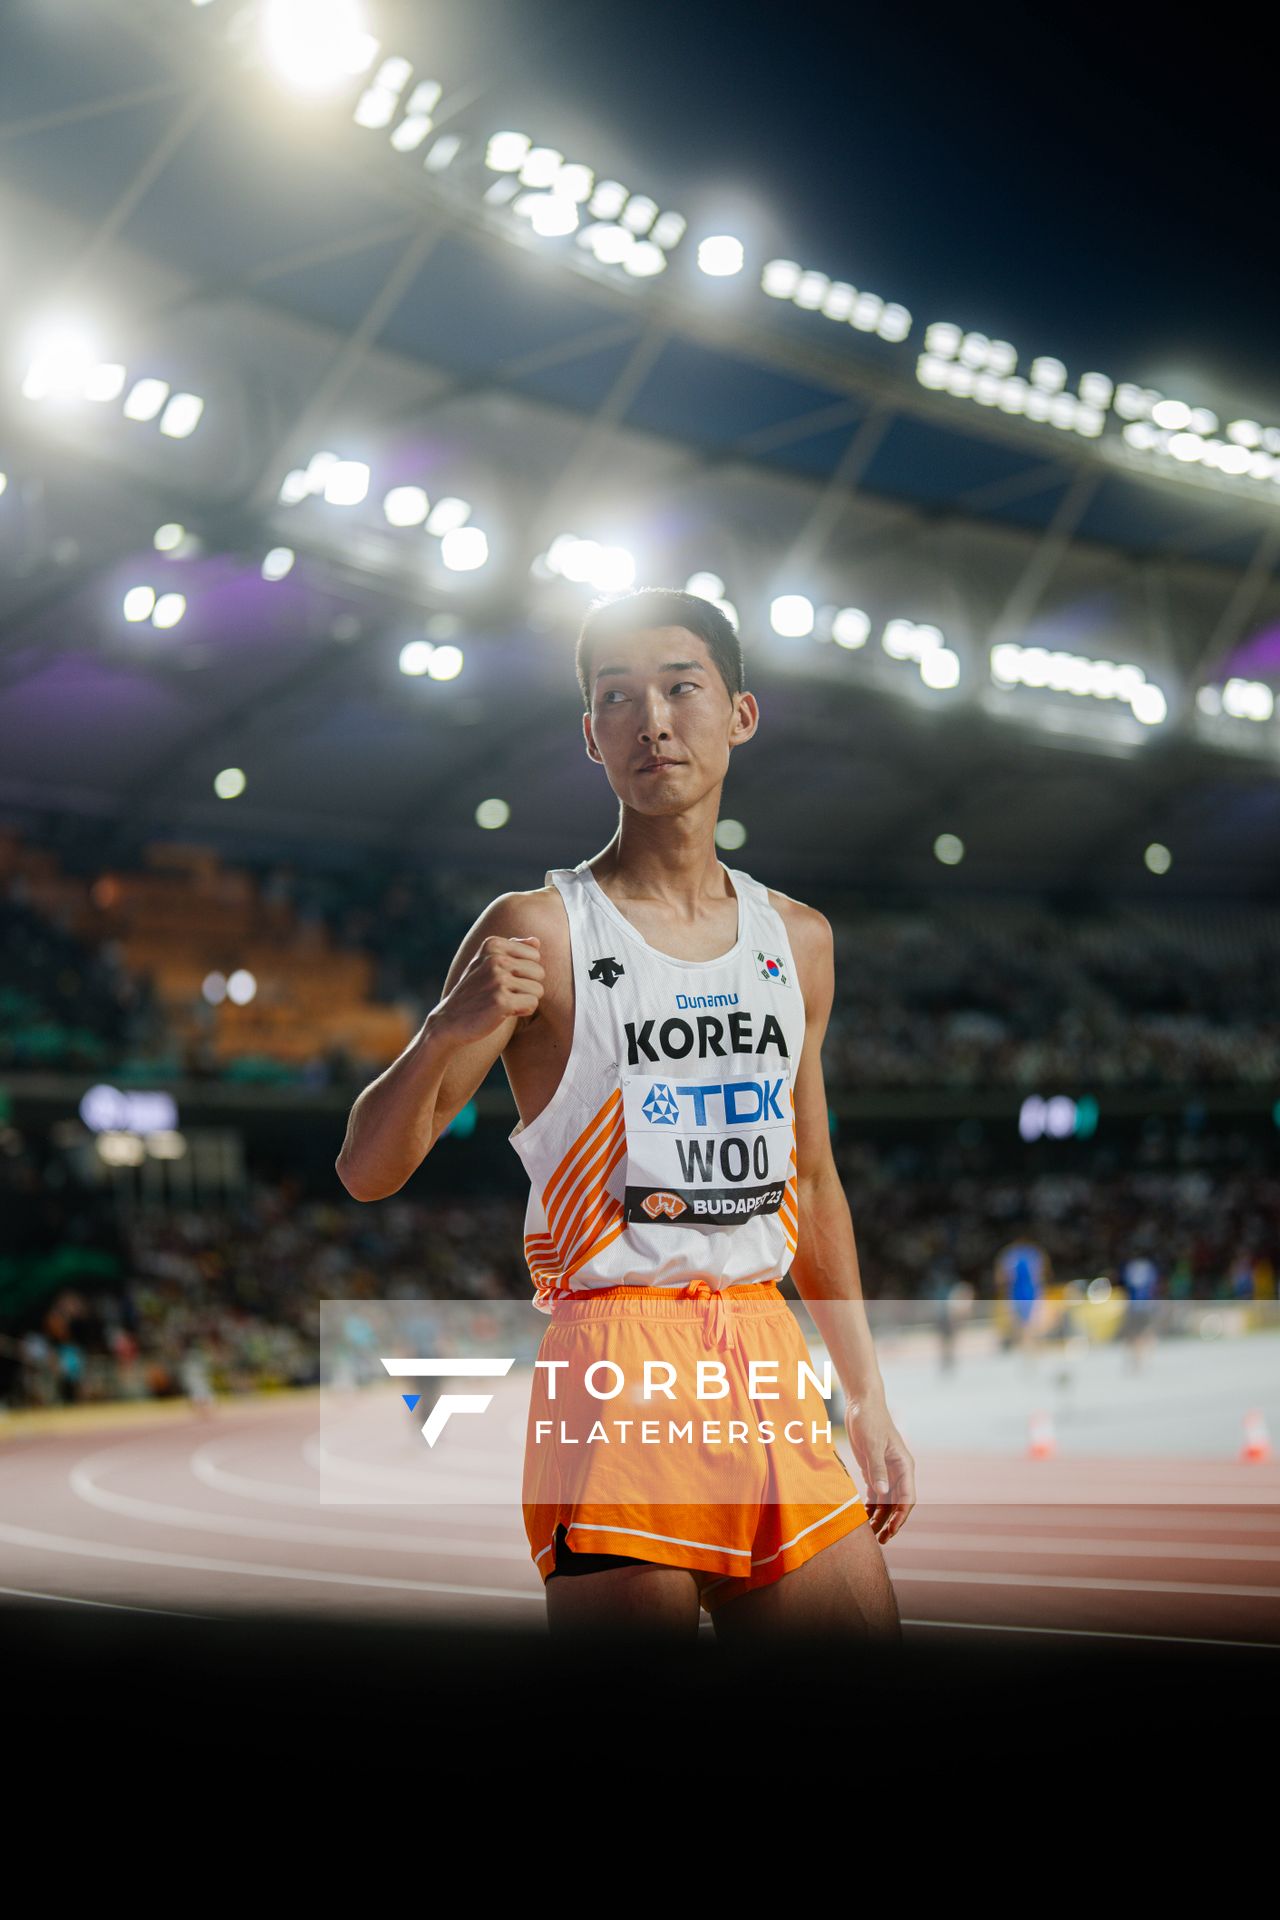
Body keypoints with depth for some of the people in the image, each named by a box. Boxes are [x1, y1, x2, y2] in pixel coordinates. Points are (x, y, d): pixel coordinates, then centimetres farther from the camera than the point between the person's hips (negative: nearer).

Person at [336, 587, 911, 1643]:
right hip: (619, 1368, -5)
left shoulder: (798, 938, 12)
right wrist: (447, 1032, -27)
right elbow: (368, 1171, -7)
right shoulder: (539, 932, -5)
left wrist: (868, 1399, 17)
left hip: (769, 1363, 6)